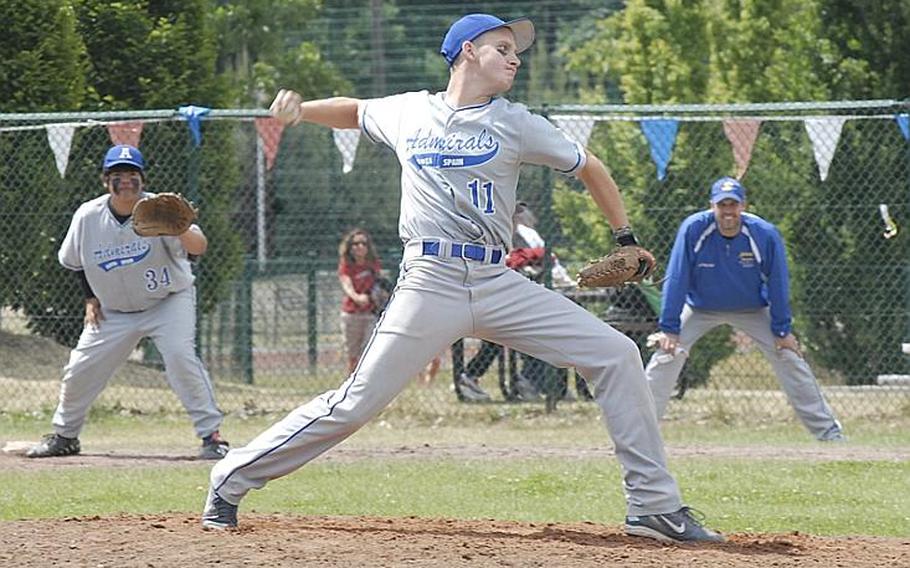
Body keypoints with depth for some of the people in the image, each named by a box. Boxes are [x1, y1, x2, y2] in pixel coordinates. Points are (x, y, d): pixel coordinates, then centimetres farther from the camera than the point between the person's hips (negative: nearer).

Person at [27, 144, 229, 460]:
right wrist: (90, 298, 4)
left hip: (169, 301, -4)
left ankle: (211, 434, -19)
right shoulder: (88, 217, -11)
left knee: (180, 355, -26)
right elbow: (74, 261, 10)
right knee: (79, 370, 3)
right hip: (114, 311, 4)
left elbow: (199, 247, -38)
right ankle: (64, 436, 28)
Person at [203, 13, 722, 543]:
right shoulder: (407, 112, 10)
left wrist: (626, 238, 19)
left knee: (617, 355, -8)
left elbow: (589, 167, 19)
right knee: (356, 404, -10)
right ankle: (233, 478, 6)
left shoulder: (515, 123, 9)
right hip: (430, 282, -2)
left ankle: (655, 506, -1)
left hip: (500, 285, 2)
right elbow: (354, 110, 30)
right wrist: (300, 108, 12)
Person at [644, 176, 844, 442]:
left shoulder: (765, 235, -24)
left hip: (753, 310, 0)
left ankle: (827, 430, 2)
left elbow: (778, 284, -13)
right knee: (667, 352, -17)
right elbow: (676, 279, -22)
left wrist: (782, 330, -11)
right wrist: (669, 328, -24)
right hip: (701, 309, 0)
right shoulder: (693, 230, -27)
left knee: (788, 355, -7)